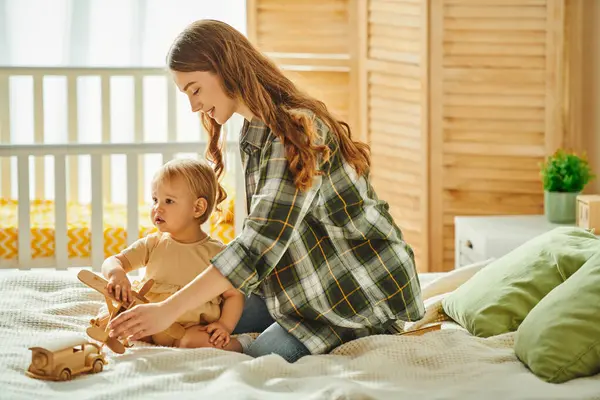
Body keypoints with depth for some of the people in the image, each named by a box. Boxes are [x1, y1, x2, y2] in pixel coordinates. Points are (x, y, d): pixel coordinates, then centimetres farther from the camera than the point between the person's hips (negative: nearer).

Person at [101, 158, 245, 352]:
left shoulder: (215, 252, -2)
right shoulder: (152, 244, 7)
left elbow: (234, 295, 1)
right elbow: (113, 261, 2)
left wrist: (225, 325, -16)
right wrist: (116, 272, -23)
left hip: (192, 327, -4)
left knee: (193, 341, -36)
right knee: (104, 322, -15)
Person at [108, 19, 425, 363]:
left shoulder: (296, 129, -25)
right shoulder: (253, 132, 6)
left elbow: (263, 242, -32)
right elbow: (263, 231, 7)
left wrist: (169, 309, -34)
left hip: (364, 290, -9)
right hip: (312, 282, 9)